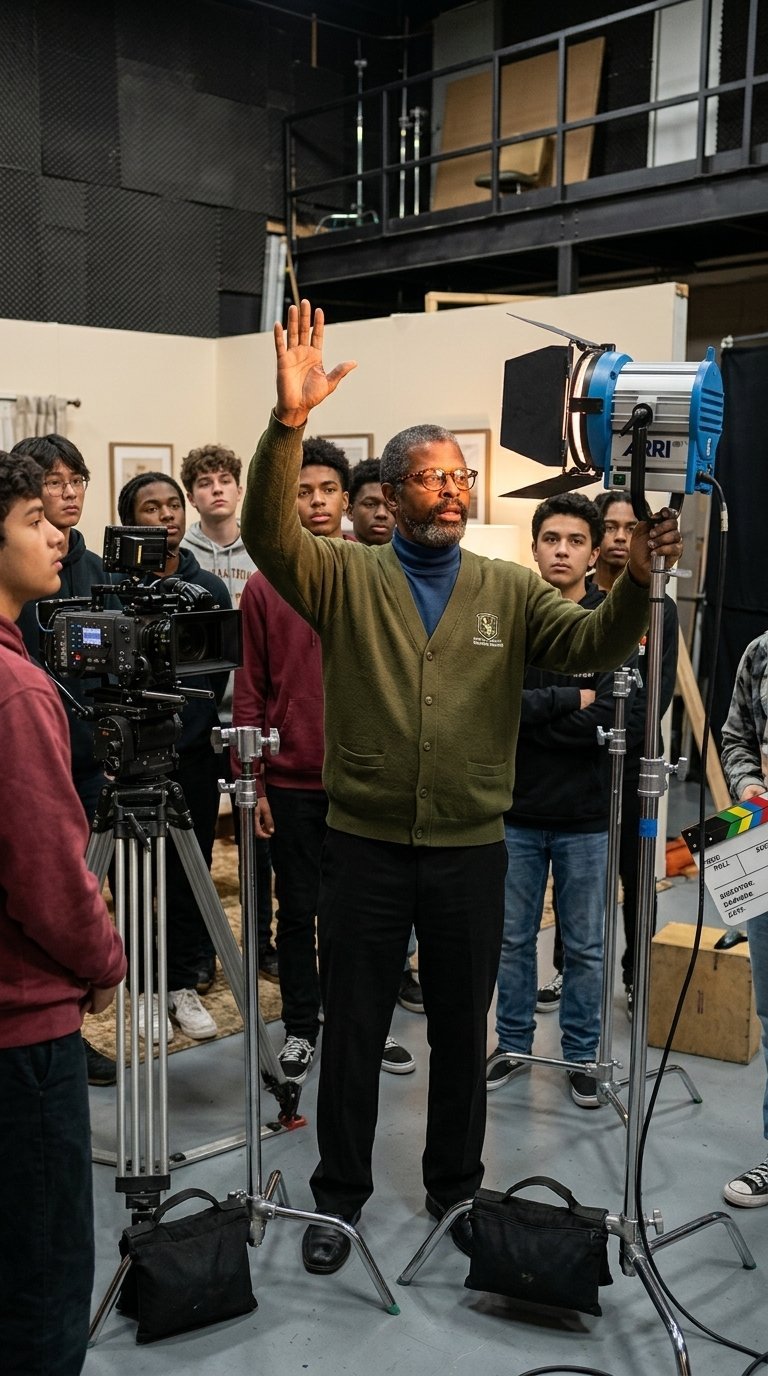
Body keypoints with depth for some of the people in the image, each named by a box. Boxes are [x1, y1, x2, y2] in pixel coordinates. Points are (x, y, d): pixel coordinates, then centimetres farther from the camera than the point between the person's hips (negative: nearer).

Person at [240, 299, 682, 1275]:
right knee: (353, 1029, 12)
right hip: (365, 846, -1)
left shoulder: (507, 590, 3)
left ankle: (455, 1187, 37)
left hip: (471, 849, 2)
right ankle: (340, 1193, 32)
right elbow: (270, 535, -19)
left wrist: (636, 580, -29)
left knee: (461, 1031, 16)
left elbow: (592, 646, -8)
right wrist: (288, 422, -34)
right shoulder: (345, 579, -2)